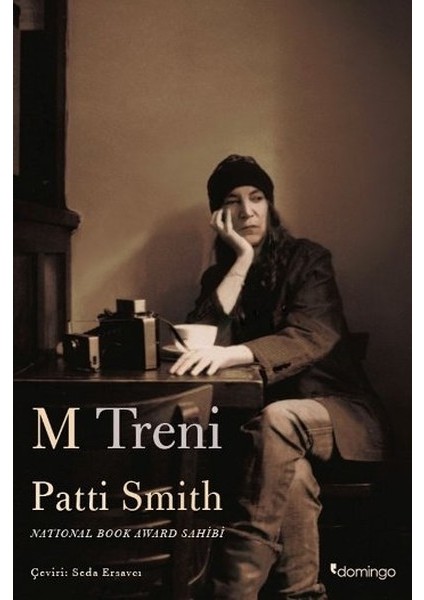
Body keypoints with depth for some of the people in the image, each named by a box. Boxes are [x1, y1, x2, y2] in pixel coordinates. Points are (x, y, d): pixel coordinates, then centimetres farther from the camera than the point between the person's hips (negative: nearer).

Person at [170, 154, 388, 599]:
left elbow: (312, 337, -19)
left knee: (278, 419, -36)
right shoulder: (218, 276, 11)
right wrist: (242, 259, -11)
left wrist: (231, 355, -37)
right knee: (288, 468, -35)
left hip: (336, 409, -2)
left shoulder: (306, 259, 0)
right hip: (270, 418, 2)